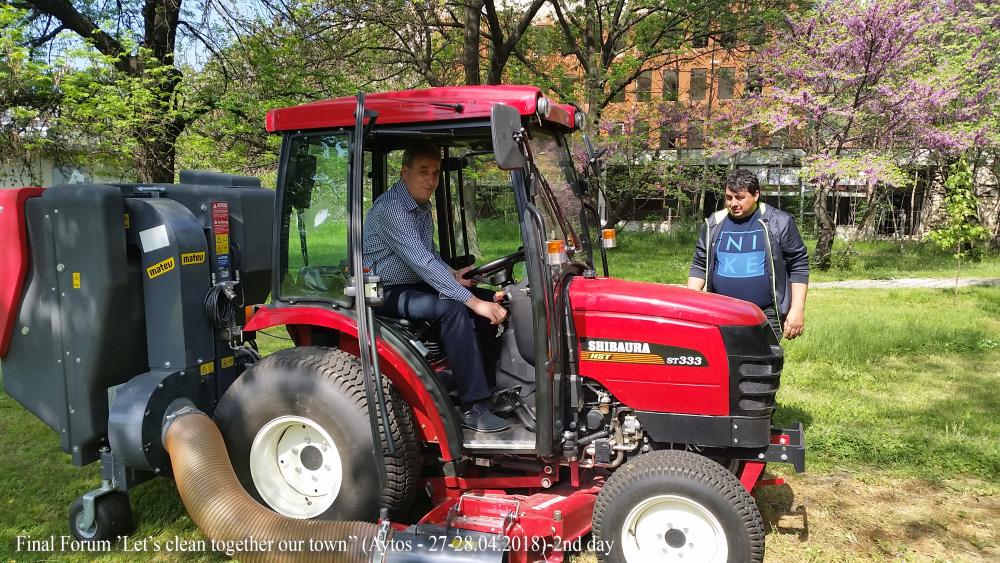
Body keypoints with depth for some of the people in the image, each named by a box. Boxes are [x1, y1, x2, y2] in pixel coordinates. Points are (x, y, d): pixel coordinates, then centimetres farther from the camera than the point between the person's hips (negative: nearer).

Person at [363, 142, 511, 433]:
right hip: (387, 293, -9)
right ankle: (472, 407, -28)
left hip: (416, 285, 9)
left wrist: (452, 274, -2)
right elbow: (422, 262, -31)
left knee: (487, 298, -2)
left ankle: (488, 386, 1)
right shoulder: (390, 208, -22)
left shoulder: (423, 206, 9)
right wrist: (473, 302, -34)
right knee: (454, 307, -32)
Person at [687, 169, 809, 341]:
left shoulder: (778, 223, 2)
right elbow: (699, 266, 14)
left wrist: (797, 310, -3)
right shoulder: (714, 225, 9)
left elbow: (799, 266, 3)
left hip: (766, 317, -2)